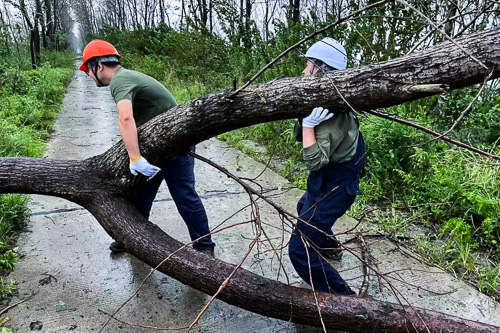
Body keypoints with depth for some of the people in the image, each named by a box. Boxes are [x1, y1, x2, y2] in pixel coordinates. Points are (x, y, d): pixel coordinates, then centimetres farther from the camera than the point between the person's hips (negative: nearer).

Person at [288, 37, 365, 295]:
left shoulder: (331, 115, -30)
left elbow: (314, 160, -35)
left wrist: (308, 122, -38)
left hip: (333, 187, -11)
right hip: (327, 180, 11)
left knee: (300, 250, -9)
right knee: (304, 208, 38)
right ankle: (331, 248, 62)